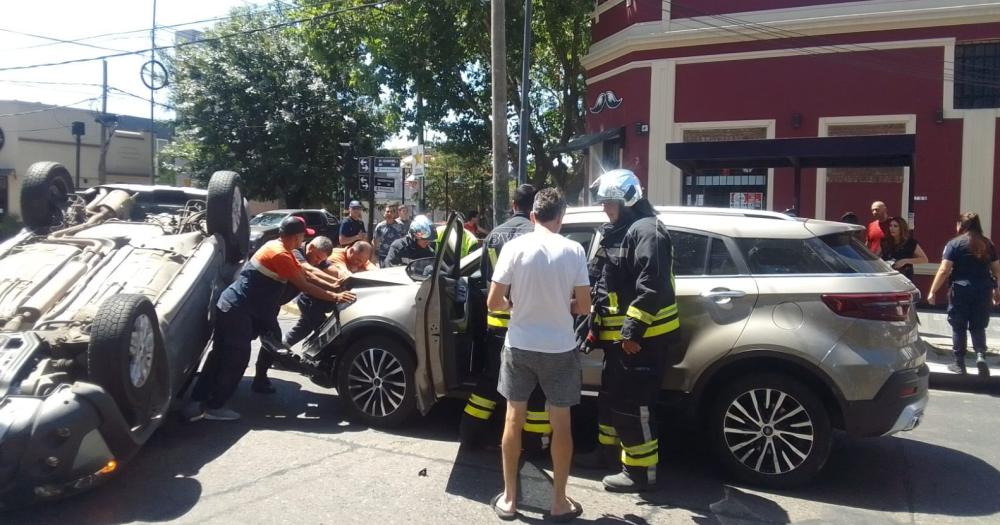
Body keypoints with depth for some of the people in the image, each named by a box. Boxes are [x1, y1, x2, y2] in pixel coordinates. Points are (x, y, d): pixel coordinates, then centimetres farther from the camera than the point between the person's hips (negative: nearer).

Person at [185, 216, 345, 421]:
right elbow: (304, 285, -15)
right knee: (235, 359, -2)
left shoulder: (276, 246, 12)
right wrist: (333, 296, -7)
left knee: (221, 356, 13)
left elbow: (302, 271, 18)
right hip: (237, 310, -10)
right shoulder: (280, 254, -18)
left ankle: (196, 403, 16)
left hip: (230, 306, 10)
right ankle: (213, 406, 8)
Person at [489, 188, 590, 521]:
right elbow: (583, 306, -5)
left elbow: (493, 303, -7)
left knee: (514, 419, 13)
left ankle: (509, 499, 23)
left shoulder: (515, 247, -8)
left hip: (519, 346, 1)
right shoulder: (573, 251, -9)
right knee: (560, 424, 11)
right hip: (559, 349, -1)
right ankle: (559, 503, 21)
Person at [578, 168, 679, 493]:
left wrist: (633, 330, -26)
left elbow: (651, 287, -24)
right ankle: (609, 450, 36)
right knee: (611, 395, 21)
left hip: (641, 337, -11)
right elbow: (603, 283, 22)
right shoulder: (616, 232, 17)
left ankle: (640, 470, 4)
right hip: (619, 335, 11)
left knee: (633, 404, -6)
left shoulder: (646, 231, -16)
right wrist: (597, 326, 19)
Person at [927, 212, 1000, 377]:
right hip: (983, 290, 4)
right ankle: (981, 355, -6)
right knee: (978, 327, 15)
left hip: (961, 289, -4)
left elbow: (944, 271, -11)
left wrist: (933, 291, -6)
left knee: (959, 327, 9)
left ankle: (959, 364, 15)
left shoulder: (954, 243, -5)